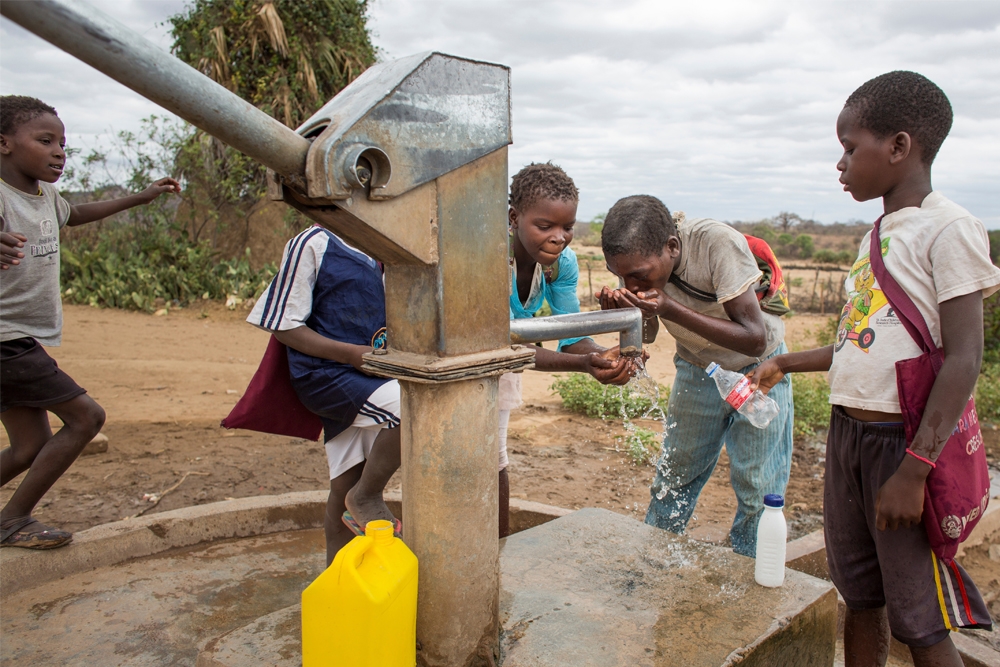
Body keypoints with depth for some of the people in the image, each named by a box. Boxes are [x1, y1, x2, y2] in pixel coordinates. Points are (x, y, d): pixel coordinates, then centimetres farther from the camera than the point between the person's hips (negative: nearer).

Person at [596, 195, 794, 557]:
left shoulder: (718, 243, -34)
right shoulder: (639, 260, -20)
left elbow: (755, 339, -34)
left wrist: (671, 309, -42)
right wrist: (624, 312, -30)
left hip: (758, 369, -4)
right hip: (697, 368, 4)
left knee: (758, 489, -2)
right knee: (672, 477, 9)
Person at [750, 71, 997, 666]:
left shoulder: (947, 228, -11)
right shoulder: (876, 237, 13)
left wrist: (914, 469, -23)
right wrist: (786, 365, 24)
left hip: (906, 439, -8)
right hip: (848, 433, 8)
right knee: (861, 599, 17)